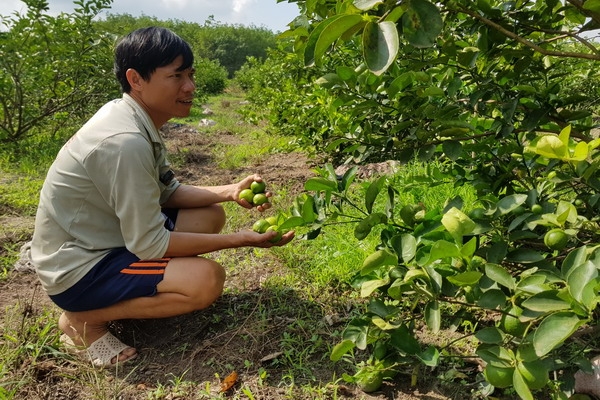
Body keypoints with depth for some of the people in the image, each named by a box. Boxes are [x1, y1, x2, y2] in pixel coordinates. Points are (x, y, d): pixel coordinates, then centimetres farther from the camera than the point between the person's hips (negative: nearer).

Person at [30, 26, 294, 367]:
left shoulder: (138, 120, -1)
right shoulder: (126, 141, -29)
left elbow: (167, 193, 7)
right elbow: (149, 244, -25)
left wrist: (231, 192, -7)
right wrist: (240, 240, -21)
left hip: (109, 238, 9)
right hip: (78, 268, -9)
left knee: (212, 215, 5)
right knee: (207, 279, -24)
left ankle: (125, 294, 8)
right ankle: (84, 319, -5)